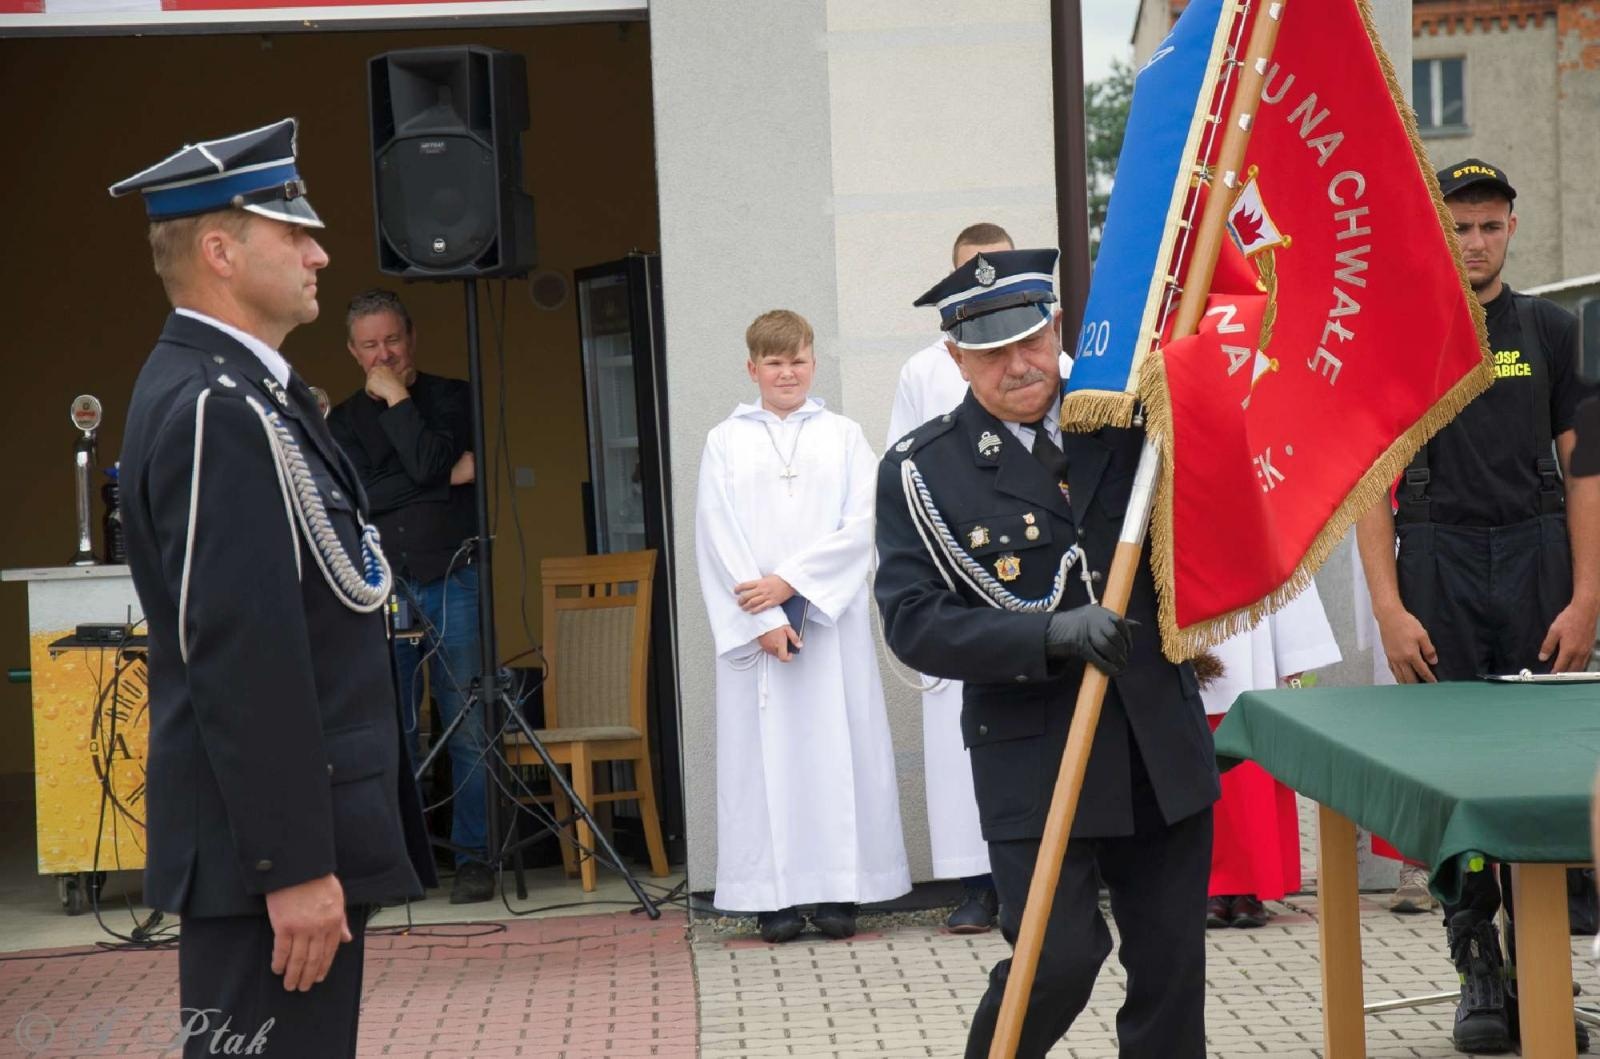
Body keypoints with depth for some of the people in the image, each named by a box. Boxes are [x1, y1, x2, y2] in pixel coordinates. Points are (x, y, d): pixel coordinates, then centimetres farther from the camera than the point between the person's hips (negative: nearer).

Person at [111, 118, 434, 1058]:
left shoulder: (241, 392, 14)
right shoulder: (215, 411, -18)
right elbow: (244, 661, -23)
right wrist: (293, 865, -23)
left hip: (309, 830, 10)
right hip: (275, 842, -10)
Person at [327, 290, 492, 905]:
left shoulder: (451, 398, 9)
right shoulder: (343, 420, 13)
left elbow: (431, 462, -6)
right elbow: (352, 498, -3)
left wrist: (395, 399, -3)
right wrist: (449, 476, -5)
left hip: (452, 583, -2)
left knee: (469, 731, -4)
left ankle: (474, 856, 2)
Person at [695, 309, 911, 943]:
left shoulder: (843, 436, 9)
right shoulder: (726, 442, 8)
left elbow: (861, 527, -1)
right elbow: (719, 539, 0)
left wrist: (791, 581, -11)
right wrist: (764, 619, -10)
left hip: (831, 617, 0)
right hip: (754, 623, 0)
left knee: (836, 745, -1)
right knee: (765, 749, -2)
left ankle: (837, 890, 3)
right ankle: (775, 895, 0)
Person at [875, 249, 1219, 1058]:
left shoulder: (1125, 423, 7)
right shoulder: (921, 471, -3)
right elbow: (915, 624, -11)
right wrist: (1050, 636, -24)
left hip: (1162, 743, 4)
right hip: (1035, 756, -4)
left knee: (1172, 962, 6)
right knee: (1057, 959, -9)